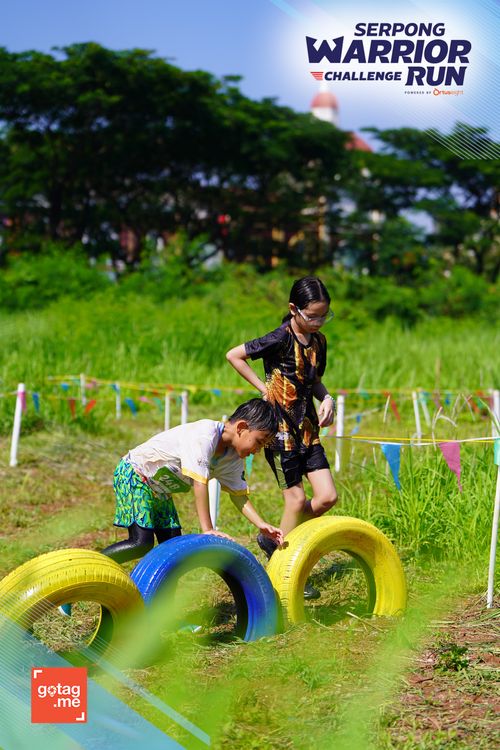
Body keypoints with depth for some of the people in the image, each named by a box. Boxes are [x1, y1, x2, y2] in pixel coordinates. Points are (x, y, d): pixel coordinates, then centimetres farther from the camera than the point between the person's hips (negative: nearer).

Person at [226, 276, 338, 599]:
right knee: (297, 500, -4)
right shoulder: (281, 339, -16)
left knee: (328, 496, 1)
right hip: (280, 427, -7)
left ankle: (275, 540, 21)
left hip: (307, 427, 7)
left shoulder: (319, 341, 6)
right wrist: (264, 387, -13)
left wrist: (326, 398, -1)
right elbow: (234, 355, -13)